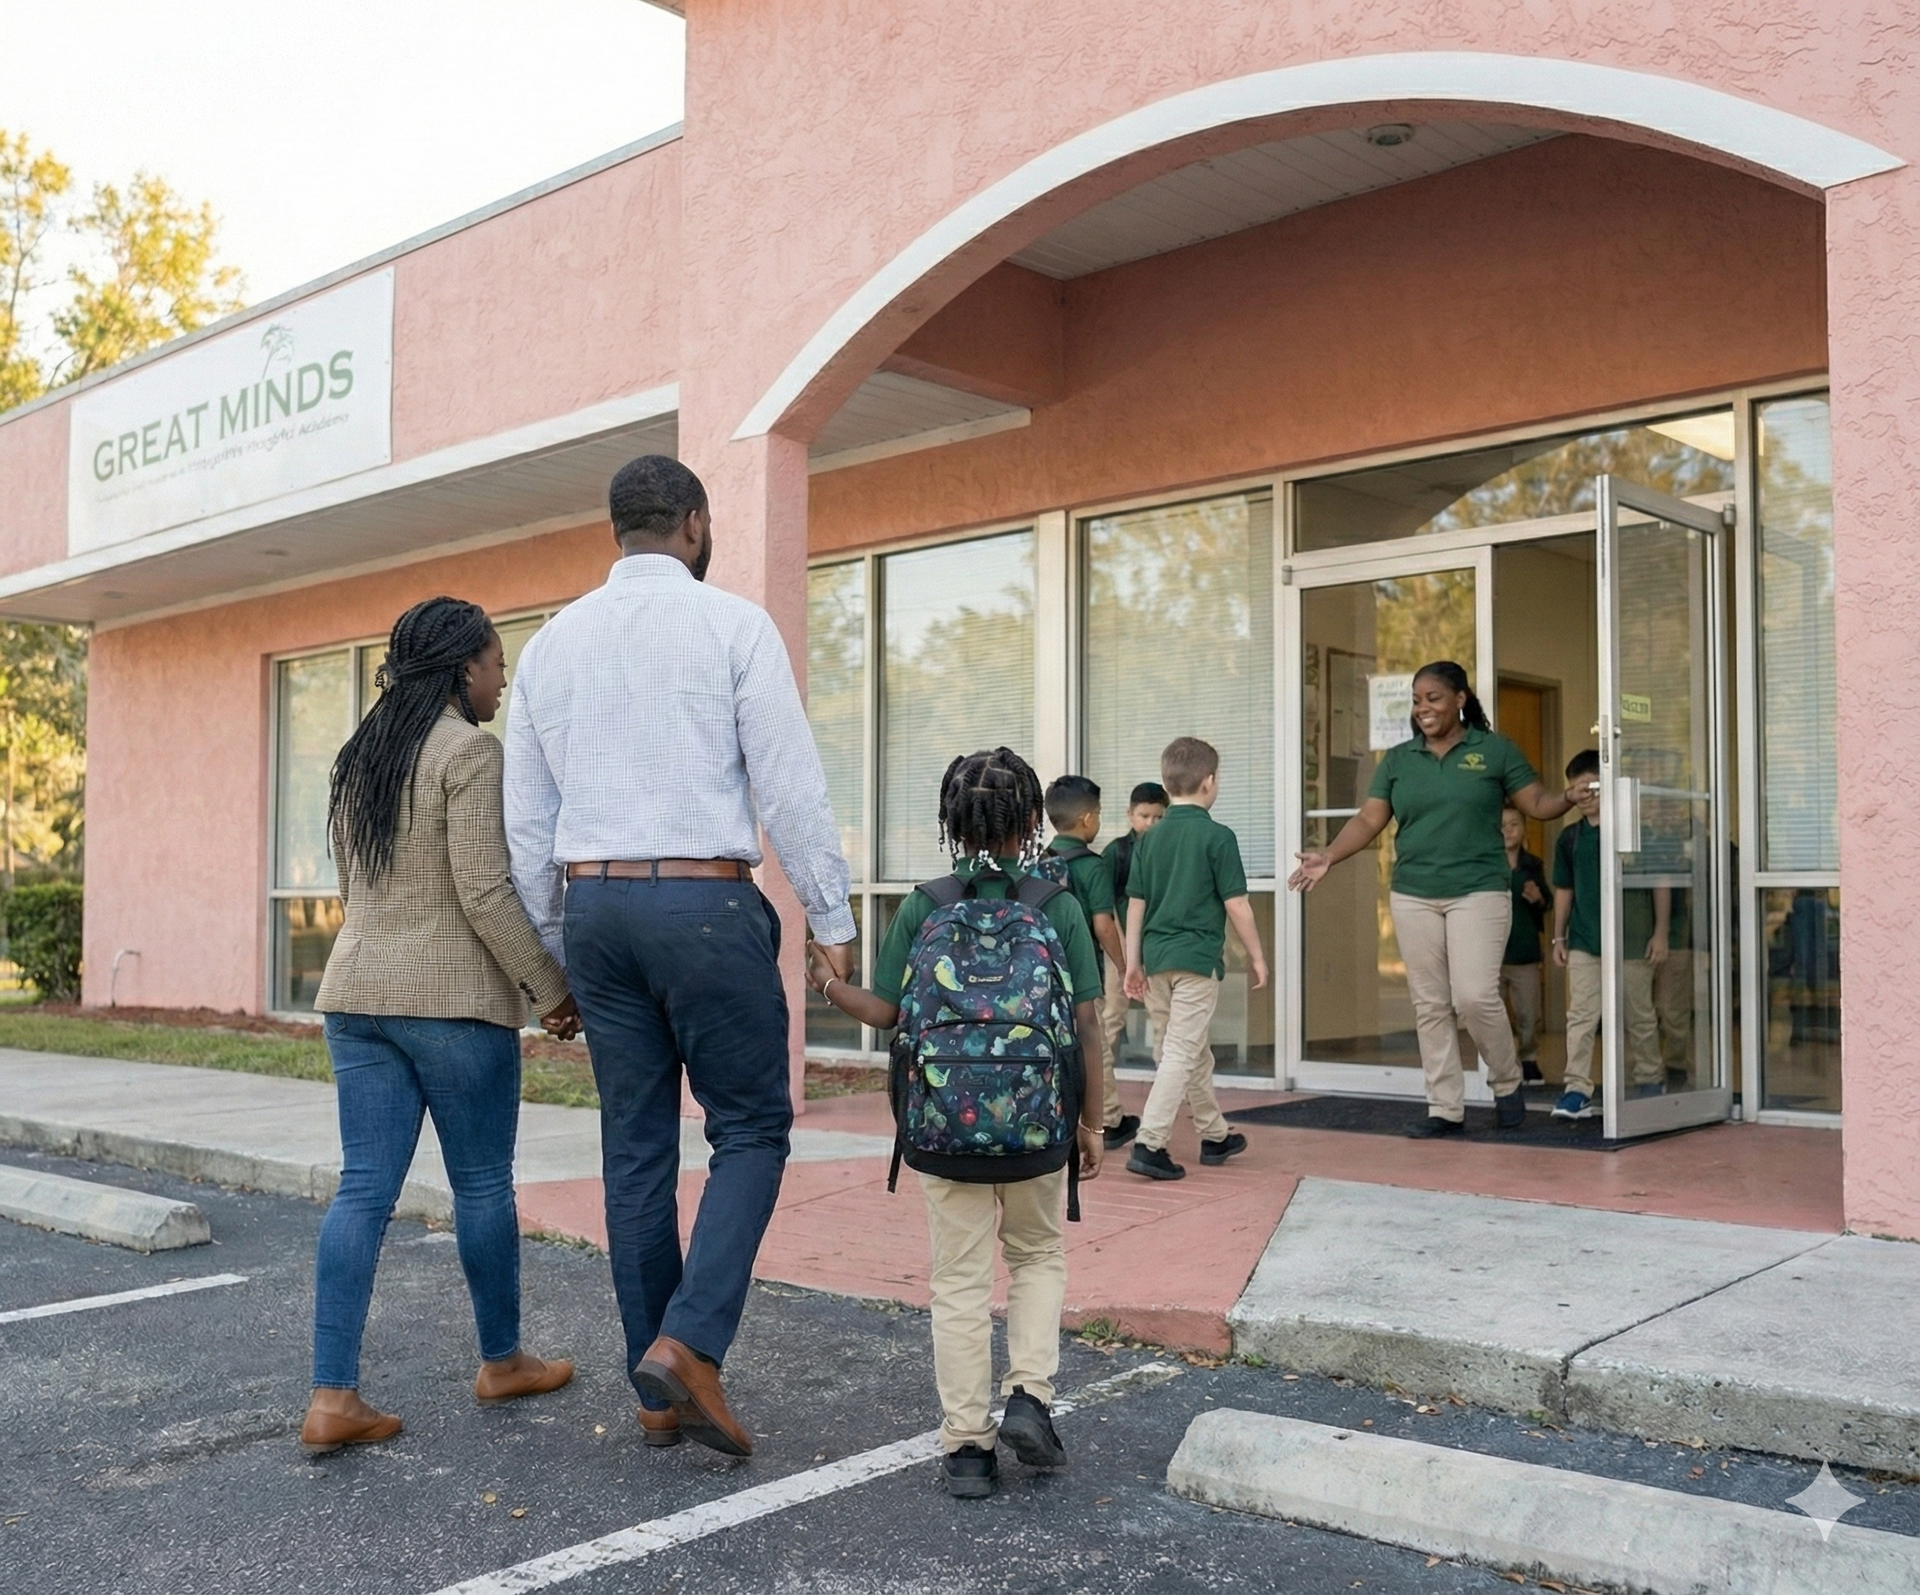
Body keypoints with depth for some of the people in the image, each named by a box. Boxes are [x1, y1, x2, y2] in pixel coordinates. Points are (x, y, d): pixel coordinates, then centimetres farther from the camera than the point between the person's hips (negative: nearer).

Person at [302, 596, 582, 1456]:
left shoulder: (360, 753, 13)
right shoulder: (469, 752, -12)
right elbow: (485, 892, -17)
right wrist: (550, 987, -9)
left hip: (357, 991, 7)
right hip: (454, 999, -7)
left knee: (364, 1187, 4)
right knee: (482, 1184, 8)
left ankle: (332, 1395, 1)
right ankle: (502, 1360, 24)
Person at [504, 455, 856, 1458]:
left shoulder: (550, 643, 11)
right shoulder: (732, 625, -4)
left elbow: (526, 822, 12)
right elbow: (791, 787, -9)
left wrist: (557, 953, 19)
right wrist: (832, 922, -1)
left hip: (593, 904, 5)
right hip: (705, 902, -5)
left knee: (637, 1147, 10)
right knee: (751, 1128, 7)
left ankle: (660, 1394, 16)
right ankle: (688, 1342, -9)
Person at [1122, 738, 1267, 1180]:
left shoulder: (1149, 839, 7)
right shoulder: (1218, 837, -8)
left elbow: (1135, 905, 8)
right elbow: (1236, 905, -8)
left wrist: (1133, 963, 14)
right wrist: (1257, 956, 3)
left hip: (1156, 957, 6)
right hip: (1197, 957, -6)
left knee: (1195, 1050, 18)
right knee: (1181, 1052, -4)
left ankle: (1215, 1134, 30)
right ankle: (1149, 1144, -11)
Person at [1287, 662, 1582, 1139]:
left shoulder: (1495, 751, 3)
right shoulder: (1397, 760, 10)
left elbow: (1537, 803, 2)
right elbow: (1369, 820, 6)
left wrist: (1570, 799, -20)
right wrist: (1329, 857, -8)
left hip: (1478, 892, -4)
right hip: (1413, 897, 4)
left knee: (1475, 996, -13)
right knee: (1430, 1006, 5)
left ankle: (1508, 1083, 14)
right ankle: (1445, 1108, 13)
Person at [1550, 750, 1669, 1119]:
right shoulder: (1570, 838, 8)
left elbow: (1660, 883, -1)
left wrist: (1660, 932, -5)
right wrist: (1558, 937, 11)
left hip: (1632, 942, -2)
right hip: (1584, 942, 3)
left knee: (1639, 1017, 10)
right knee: (1580, 1016, -5)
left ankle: (1650, 1080, 26)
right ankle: (1577, 1089, -6)